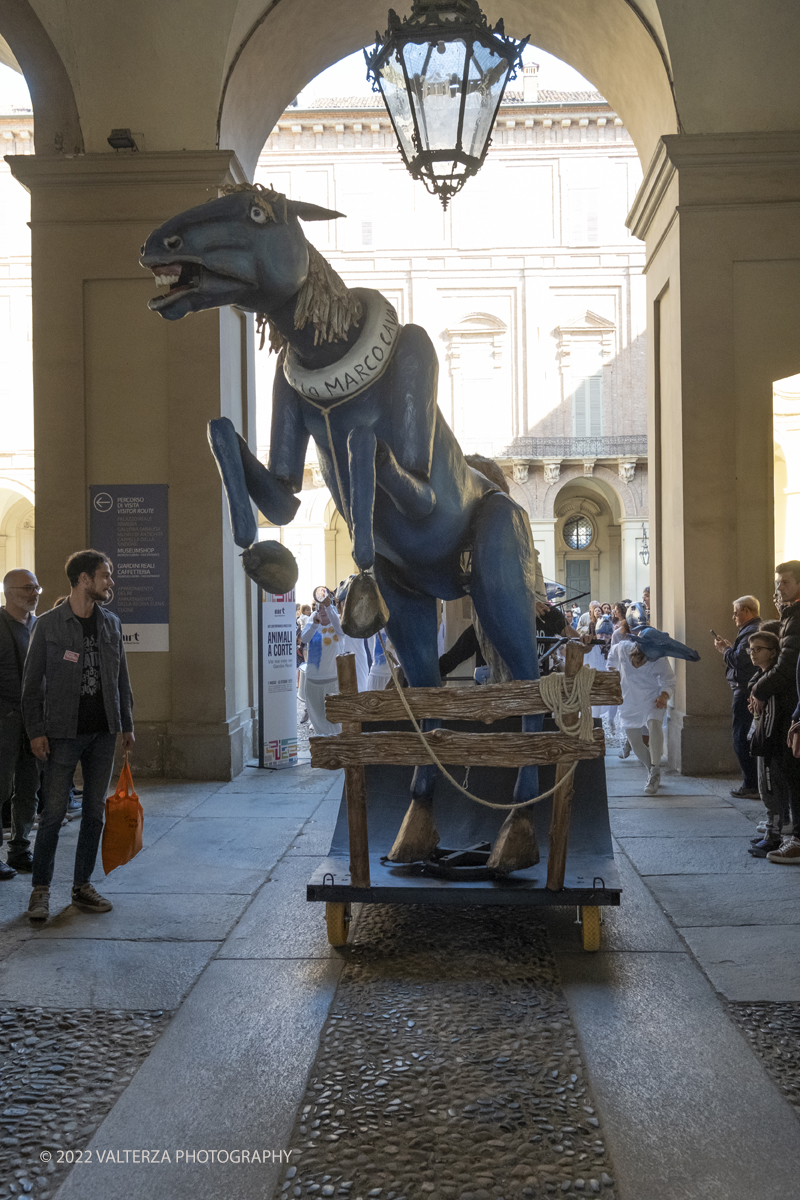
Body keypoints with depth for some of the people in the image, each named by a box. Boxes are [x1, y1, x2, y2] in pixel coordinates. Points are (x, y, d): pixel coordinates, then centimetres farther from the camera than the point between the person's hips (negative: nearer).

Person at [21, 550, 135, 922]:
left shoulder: (111, 624, 9)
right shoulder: (48, 624, -4)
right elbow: (32, 682, -2)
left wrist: (126, 725, 13)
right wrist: (35, 730, -8)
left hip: (103, 733, 5)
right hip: (63, 733, -4)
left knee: (95, 812, 8)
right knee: (53, 813, -2)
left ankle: (82, 886, 19)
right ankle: (41, 890, 11)